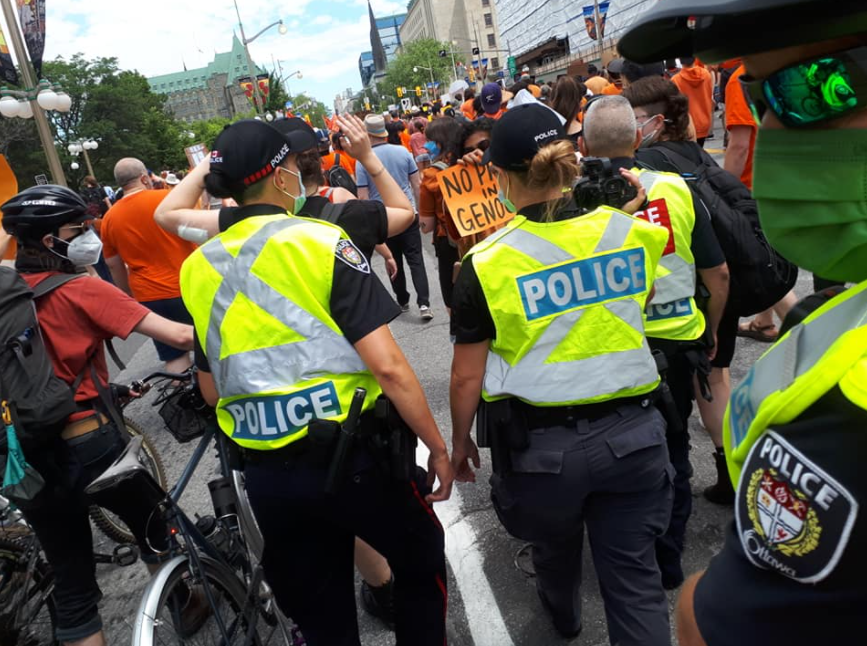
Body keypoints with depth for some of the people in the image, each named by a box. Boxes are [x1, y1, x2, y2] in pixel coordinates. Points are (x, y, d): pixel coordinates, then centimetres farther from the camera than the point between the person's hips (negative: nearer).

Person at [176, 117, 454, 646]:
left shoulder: (198, 268, 4)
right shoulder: (322, 242, -13)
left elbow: (211, 391, 11)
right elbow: (386, 365, -18)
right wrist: (438, 447, -7)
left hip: (266, 475, 5)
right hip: (351, 457, -4)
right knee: (421, 562, 25)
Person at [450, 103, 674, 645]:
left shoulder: (486, 265, -16)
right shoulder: (631, 232, -6)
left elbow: (467, 377, -10)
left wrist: (460, 441, 7)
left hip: (540, 444, 0)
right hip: (632, 432, 1)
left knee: (555, 545, 29)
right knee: (635, 576, 14)